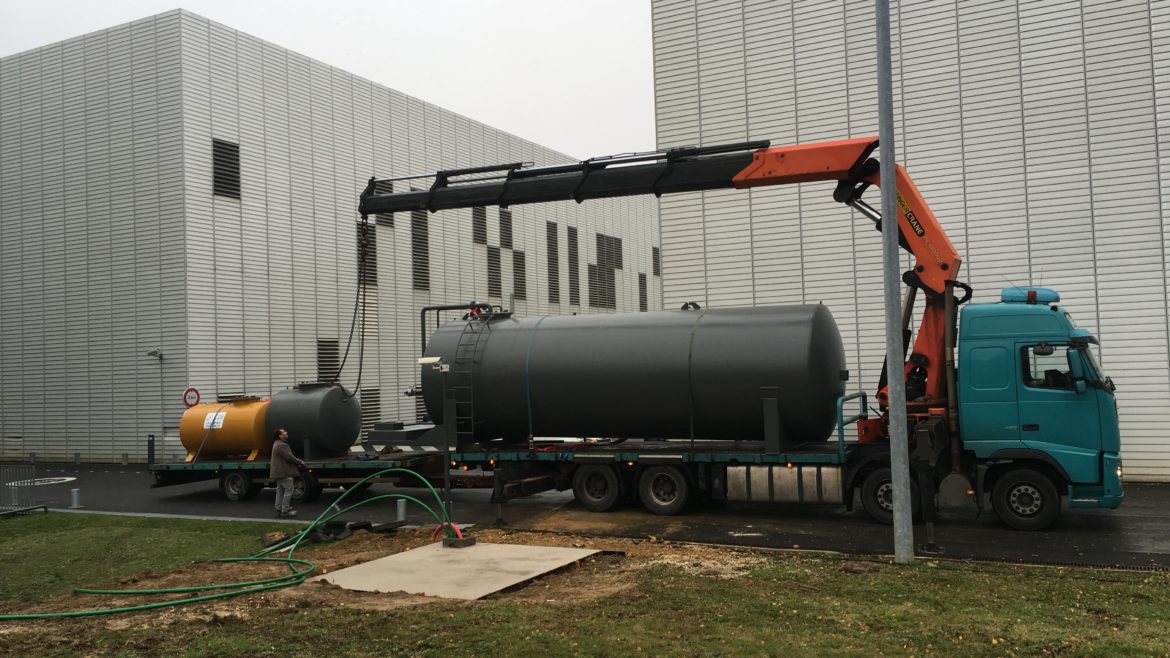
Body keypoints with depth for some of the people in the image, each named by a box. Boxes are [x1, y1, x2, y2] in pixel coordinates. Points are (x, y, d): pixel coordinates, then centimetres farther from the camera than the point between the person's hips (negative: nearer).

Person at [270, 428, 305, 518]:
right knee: (288, 490, -6)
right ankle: (285, 511, -5)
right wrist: (300, 462, -8)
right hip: (284, 473, -11)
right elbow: (289, 457, -22)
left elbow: (289, 456, 18)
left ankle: (279, 510, 19)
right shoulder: (281, 445, -20)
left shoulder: (278, 444, 17)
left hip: (279, 472, 11)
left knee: (280, 491, 14)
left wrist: (297, 462, 9)